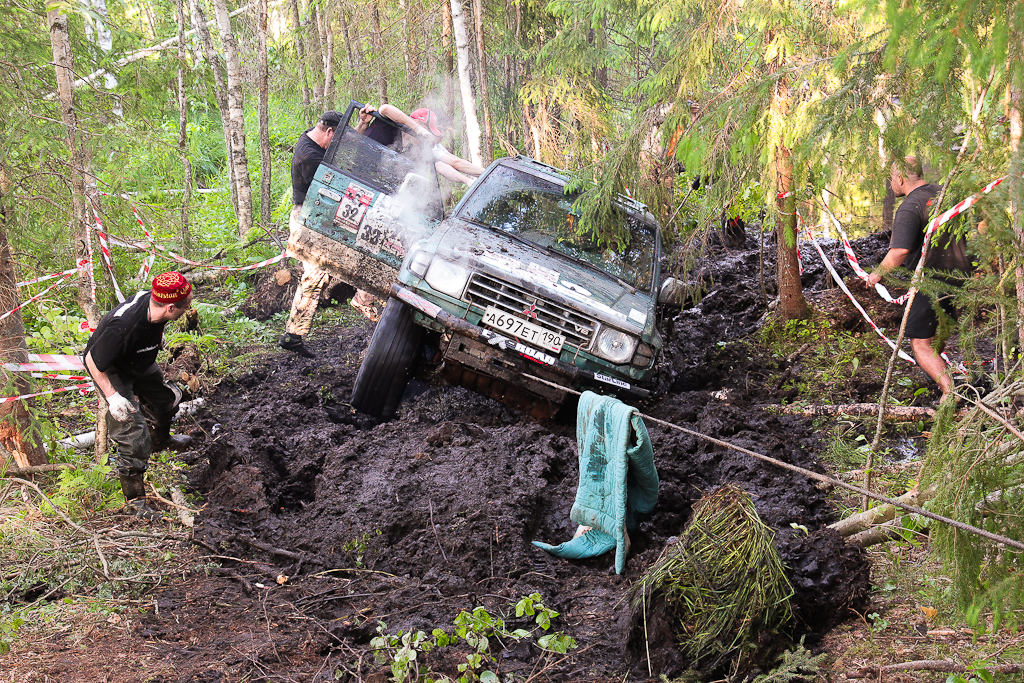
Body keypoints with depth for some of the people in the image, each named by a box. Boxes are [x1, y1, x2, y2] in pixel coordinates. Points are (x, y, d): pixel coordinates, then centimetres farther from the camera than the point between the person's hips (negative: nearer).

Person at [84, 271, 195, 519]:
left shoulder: (152, 302, -23)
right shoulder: (123, 328, -44)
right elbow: (93, 361, -31)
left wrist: (157, 339, 22)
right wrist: (112, 397, -31)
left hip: (138, 361, 8)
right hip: (111, 370, -8)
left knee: (167, 399, 26)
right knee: (133, 434, -8)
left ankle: (160, 440, 60)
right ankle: (135, 499, 9)